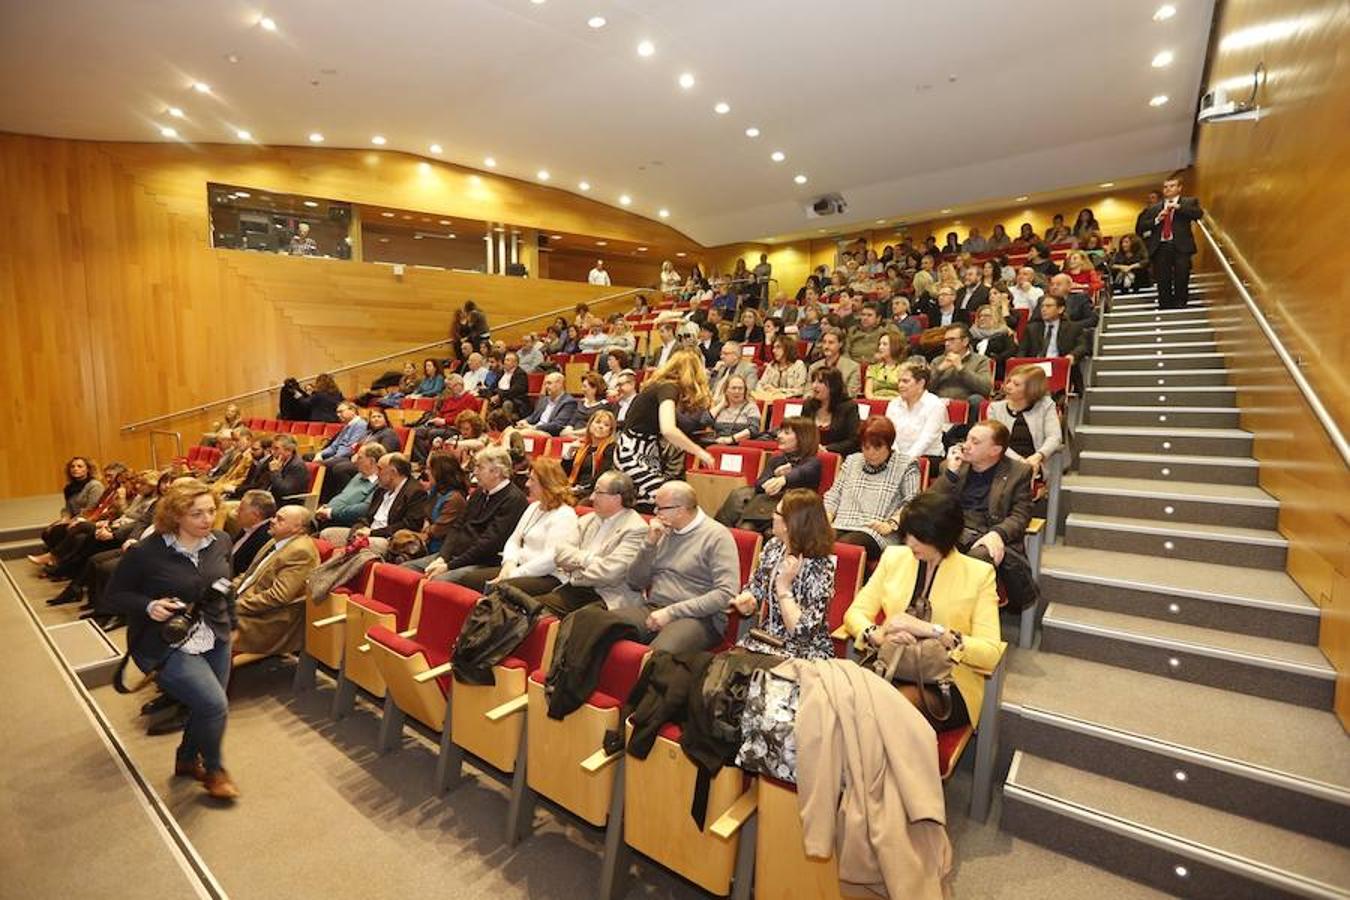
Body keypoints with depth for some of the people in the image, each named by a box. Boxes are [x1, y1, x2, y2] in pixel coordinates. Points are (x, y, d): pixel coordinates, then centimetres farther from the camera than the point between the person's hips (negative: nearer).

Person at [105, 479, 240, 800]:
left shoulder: (221, 542, -3)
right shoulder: (145, 552, -18)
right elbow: (115, 595, -5)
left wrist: (231, 623, 17)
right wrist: (149, 606, -24)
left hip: (215, 641, 6)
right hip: (168, 647, -5)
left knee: (208, 707, 14)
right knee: (214, 704, -15)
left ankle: (187, 760, 44)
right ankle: (214, 770, 13)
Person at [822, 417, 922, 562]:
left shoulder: (906, 466, 9)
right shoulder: (851, 461, 23)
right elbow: (834, 494, 22)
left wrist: (891, 524, -14)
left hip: (876, 532, -4)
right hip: (841, 527, 4)